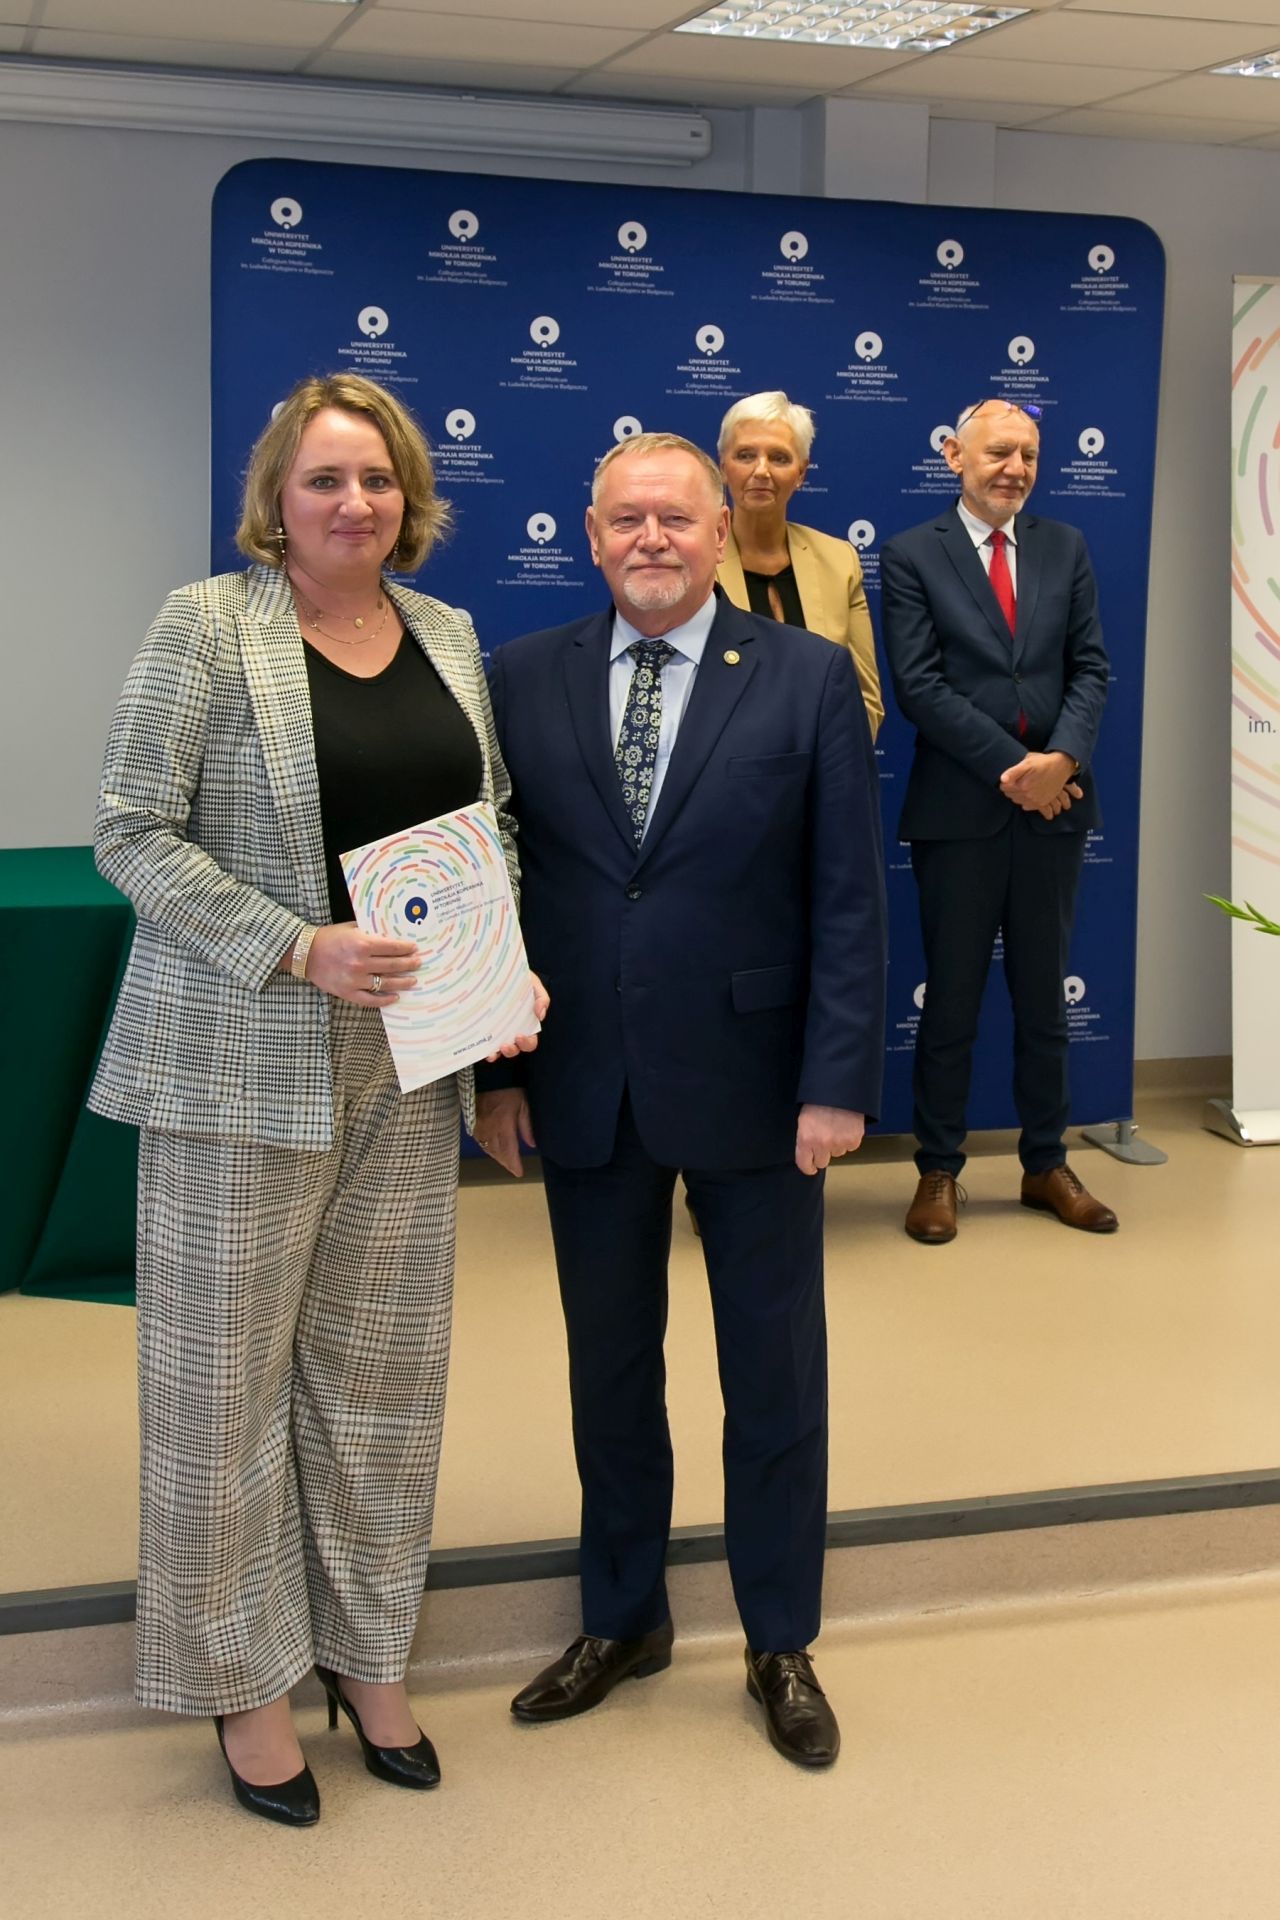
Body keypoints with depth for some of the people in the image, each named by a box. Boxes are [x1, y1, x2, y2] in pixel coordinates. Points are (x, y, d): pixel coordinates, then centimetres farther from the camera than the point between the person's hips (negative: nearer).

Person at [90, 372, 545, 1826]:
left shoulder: (447, 638, 10)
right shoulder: (205, 625, -6)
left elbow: (486, 830, 15)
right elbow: (132, 832, -10)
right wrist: (299, 950, -19)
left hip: (408, 1059, 5)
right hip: (243, 1056, -5)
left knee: (382, 1360, 12)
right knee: (229, 1363, 5)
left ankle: (366, 1648, 29)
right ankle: (241, 1677, 22)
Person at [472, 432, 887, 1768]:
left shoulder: (808, 678, -4)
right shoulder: (523, 680, 2)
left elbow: (848, 897, -6)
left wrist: (839, 1082, -11)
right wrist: (492, 1070, 0)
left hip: (751, 1085, -2)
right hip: (584, 1092, 2)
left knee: (774, 1378, 10)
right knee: (608, 1367, 15)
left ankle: (781, 1646, 28)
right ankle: (622, 1620, 34)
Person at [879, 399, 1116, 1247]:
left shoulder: (1066, 548, 10)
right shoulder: (912, 555, -1)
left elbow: (1091, 668, 4)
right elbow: (920, 685, -9)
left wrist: (1063, 759, -13)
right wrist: (1012, 767, -15)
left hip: (1056, 803, 3)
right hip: (960, 807, -3)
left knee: (1044, 997, 12)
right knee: (952, 1002, 5)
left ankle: (1047, 1164, 22)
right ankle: (939, 1171, 15)